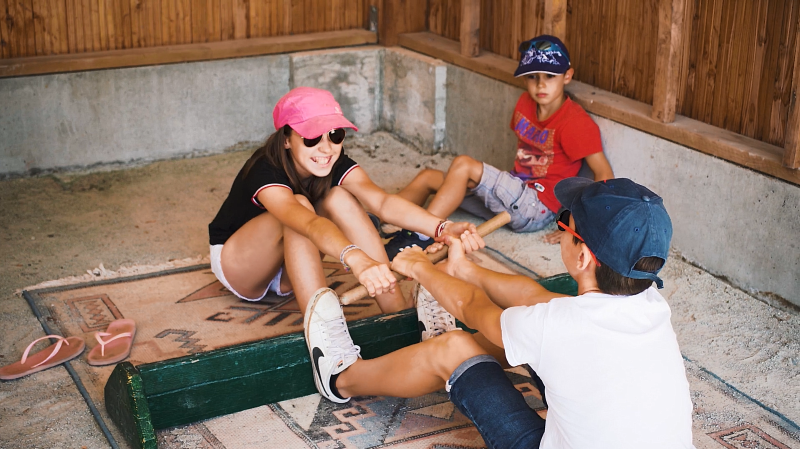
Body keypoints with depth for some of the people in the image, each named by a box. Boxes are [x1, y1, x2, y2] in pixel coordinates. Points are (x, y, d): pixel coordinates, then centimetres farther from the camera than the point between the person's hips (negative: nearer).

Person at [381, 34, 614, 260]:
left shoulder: (575, 121, -15)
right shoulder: (526, 103, 7)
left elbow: (604, 175, -16)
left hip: (536, 208, -8)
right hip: (515, 192, 9)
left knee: (462, 165, -25)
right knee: (428, 177, 2)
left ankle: (420, 237, -24)